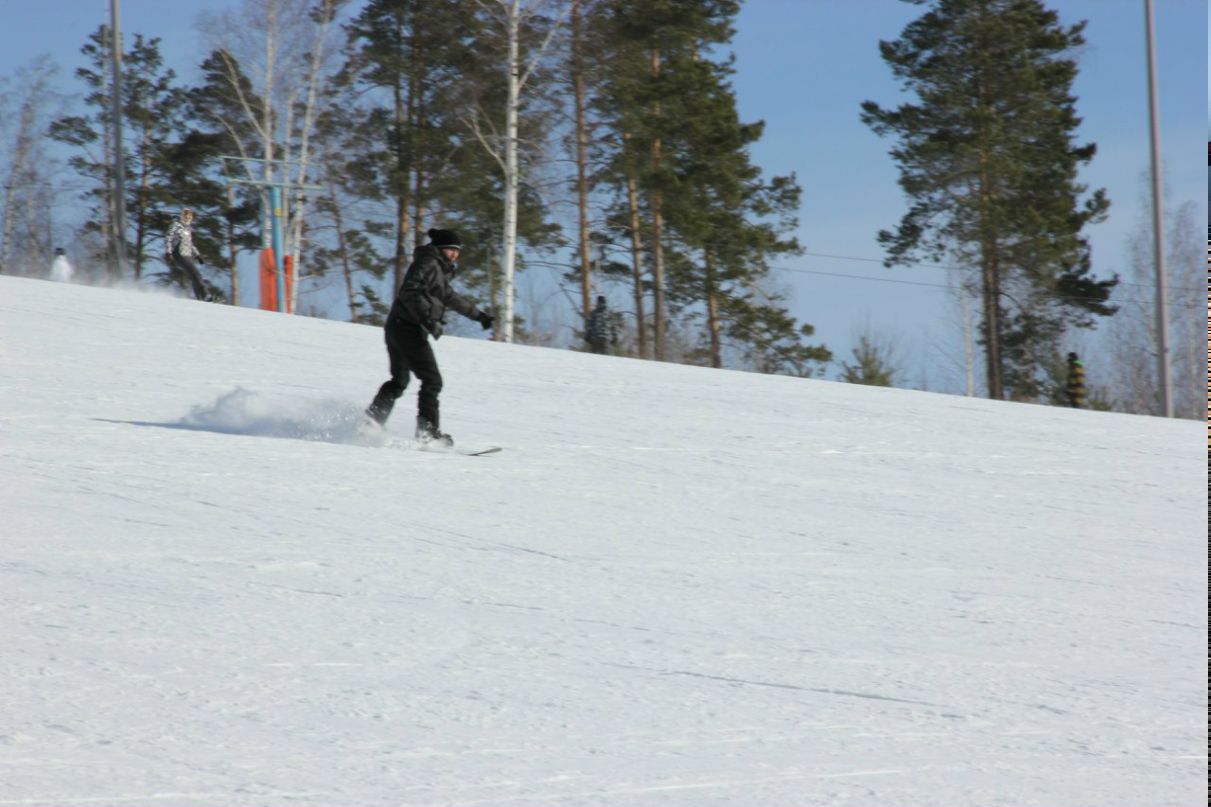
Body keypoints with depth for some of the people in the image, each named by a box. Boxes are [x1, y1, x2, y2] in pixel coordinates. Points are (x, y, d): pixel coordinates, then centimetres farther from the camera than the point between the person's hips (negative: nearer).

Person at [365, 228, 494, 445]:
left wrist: (478, 315, 36)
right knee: (432, 380, -10)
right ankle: (428, 430, -14)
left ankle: (372, 420, 23)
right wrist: (428, 318, -30)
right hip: (408, 328, -11)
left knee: (399, 381, 21)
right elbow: (409, 293, -23)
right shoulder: (428, 264, -12)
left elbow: (450, 298, 32)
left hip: (397, 329, 11)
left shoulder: (439, 269, 20)